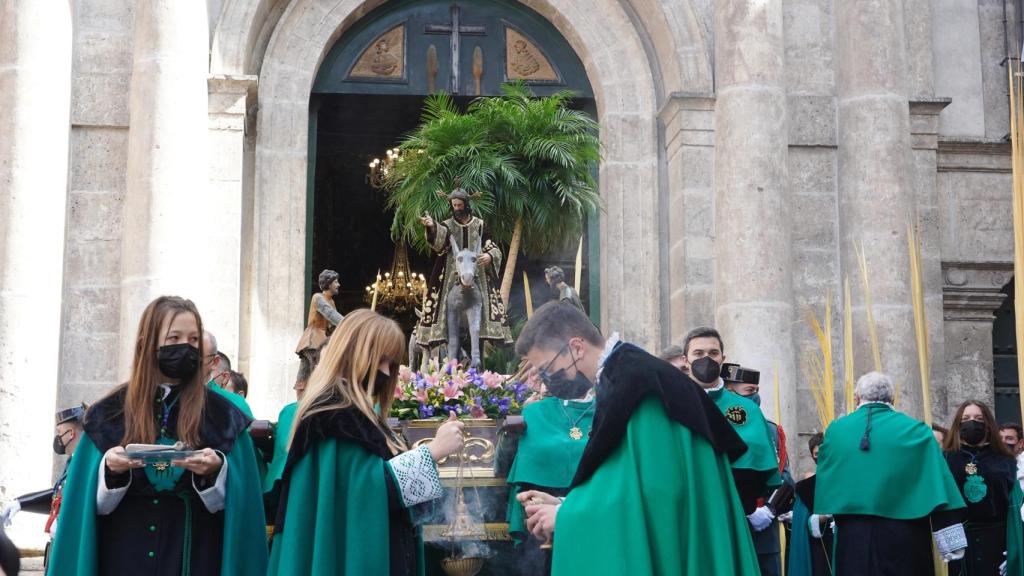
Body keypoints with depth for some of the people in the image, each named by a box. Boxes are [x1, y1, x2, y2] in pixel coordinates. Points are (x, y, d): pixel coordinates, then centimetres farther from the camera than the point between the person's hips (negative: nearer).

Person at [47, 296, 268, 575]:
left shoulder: (221, 413, 1)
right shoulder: (112, 411, 3)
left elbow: (239, 497, -4)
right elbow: (89, 497, 1)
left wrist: (218, 470, -22)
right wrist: (108, 469, -17)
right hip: (124, 554, 1)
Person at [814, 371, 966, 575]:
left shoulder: (836, 430, 3)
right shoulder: (915, 430, -3)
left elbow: (824, 486, 13)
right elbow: (938, 488, -7)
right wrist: (951, 542, -6)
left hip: (852, 537, 2)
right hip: (903, 537, -1)